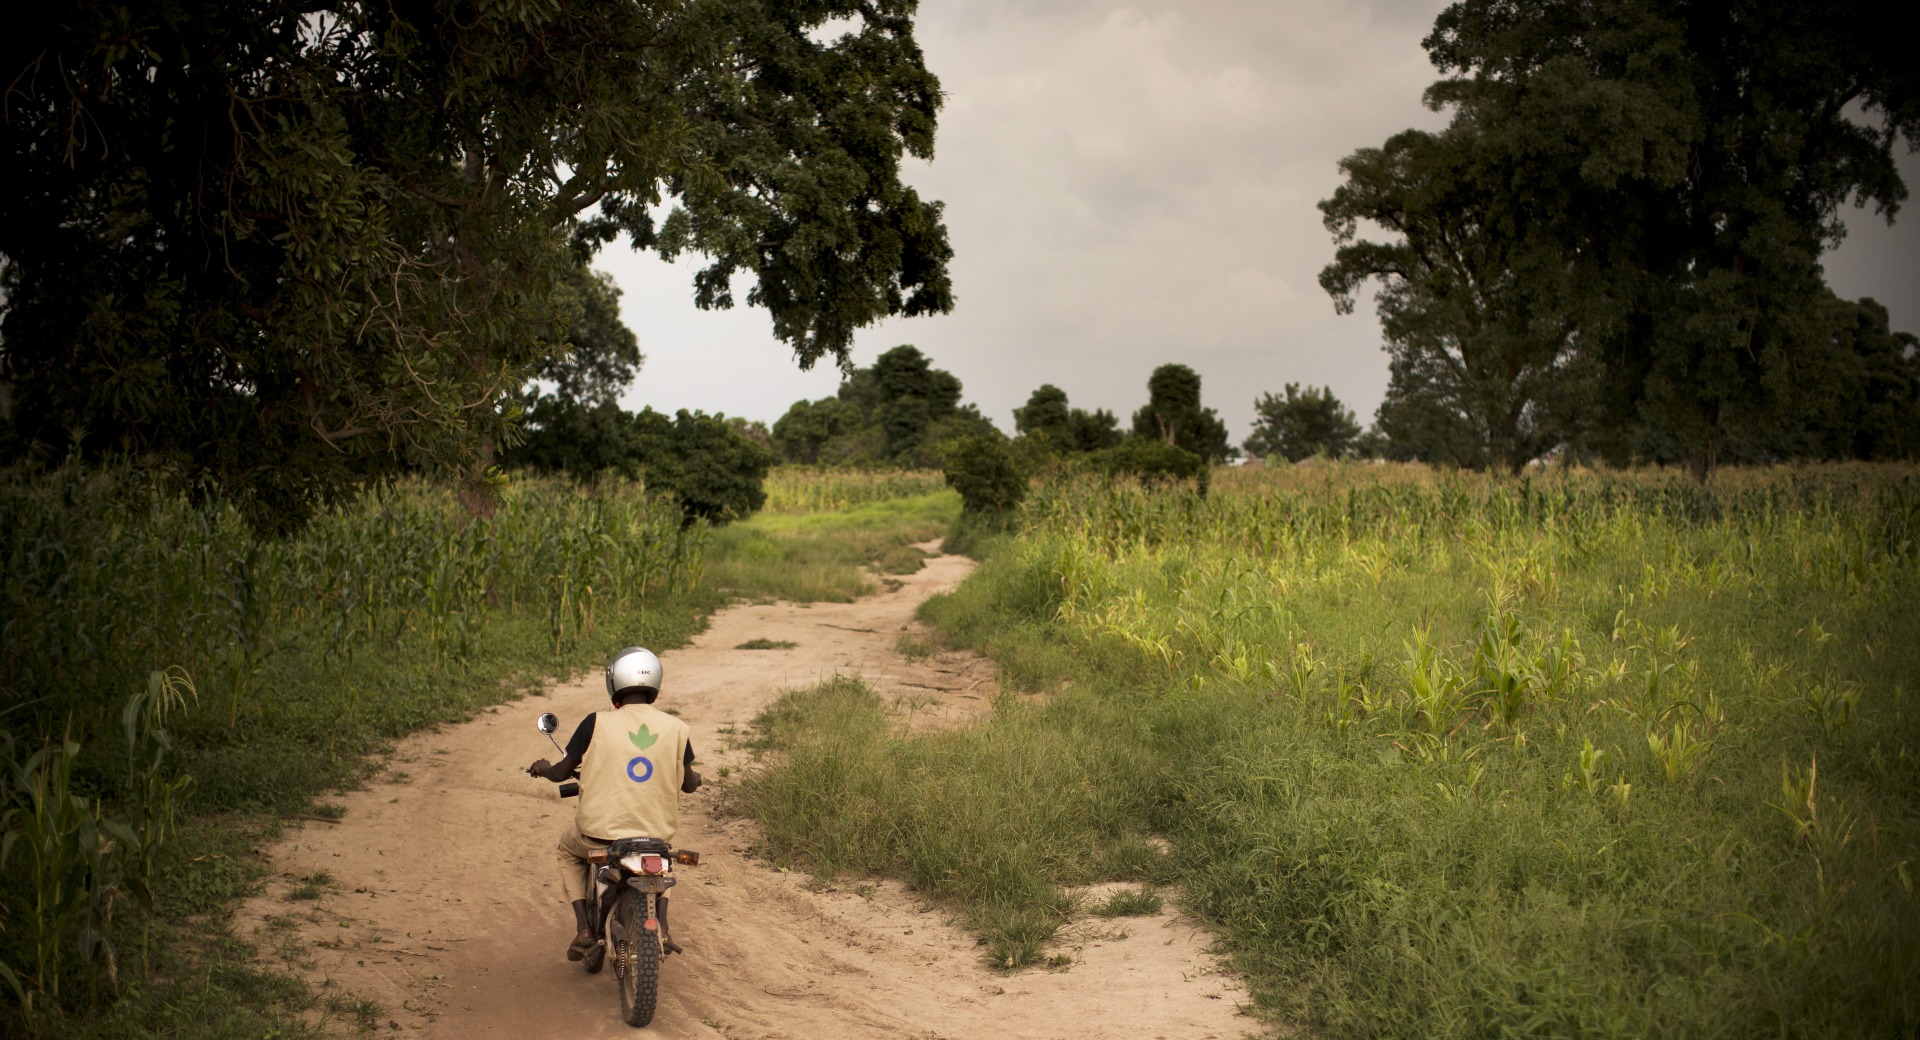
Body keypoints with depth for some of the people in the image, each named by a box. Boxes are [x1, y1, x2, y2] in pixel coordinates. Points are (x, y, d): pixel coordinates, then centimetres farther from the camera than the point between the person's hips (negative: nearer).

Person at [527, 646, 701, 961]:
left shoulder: (597, 723, -9)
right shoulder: (676, 728, -3)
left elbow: (562, 772, 1)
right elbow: (688, 784, 9)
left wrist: (542, 768, 25)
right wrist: (696, 778, 34)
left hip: (601, 830, -2)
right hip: (656, 831, 2)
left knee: (568, 852, 33)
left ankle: (584, 928, 18)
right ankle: (661, 929, 20)